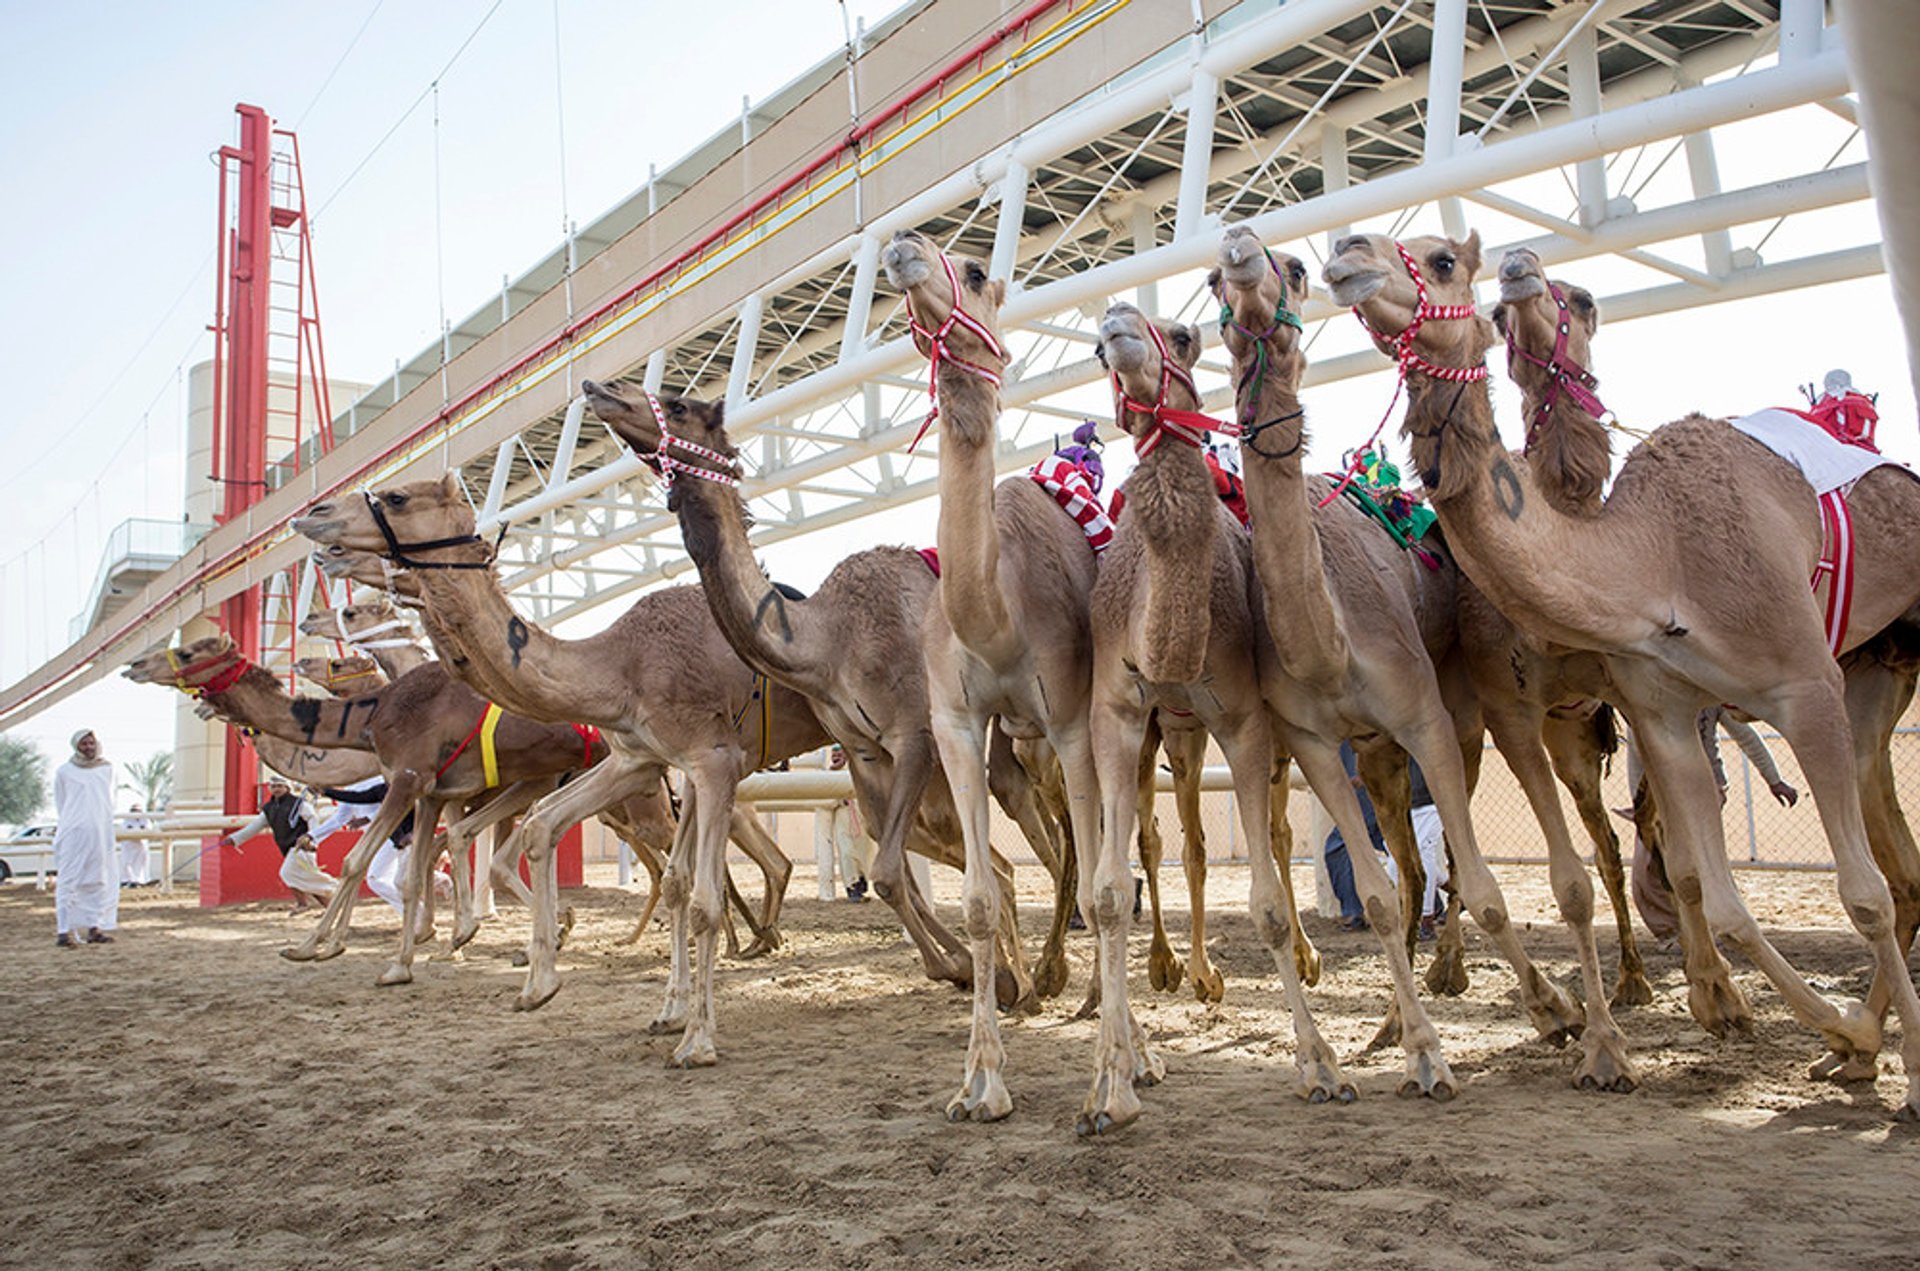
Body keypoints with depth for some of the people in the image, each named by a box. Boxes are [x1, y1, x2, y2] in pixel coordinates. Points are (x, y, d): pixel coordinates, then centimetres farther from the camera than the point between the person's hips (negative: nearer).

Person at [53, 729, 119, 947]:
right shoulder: (64, 772, 5)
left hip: (101, 833, 4)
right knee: (68, 881, -10)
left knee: (99, 881, 3)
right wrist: (71, 824, 6)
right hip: (73, 834, -4)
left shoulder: (106, 769, 15)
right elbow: (60, 805, 10)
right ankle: (63, 931, -13)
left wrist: (104, 823, 13)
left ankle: (94, 928, 7)